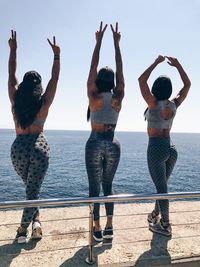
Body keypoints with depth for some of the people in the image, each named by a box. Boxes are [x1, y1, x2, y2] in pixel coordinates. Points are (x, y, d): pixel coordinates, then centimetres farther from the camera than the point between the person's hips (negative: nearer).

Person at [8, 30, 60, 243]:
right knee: (33, 189, 6)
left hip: (18, 147, 3)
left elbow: (11, 74, 10)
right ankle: (24, 228, 9)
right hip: (39, 147, -2)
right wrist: (56, 55, 8)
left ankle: (35, 219, 24)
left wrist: (13, 49, 17)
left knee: (30, 187, 23)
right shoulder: (44, 103, -3)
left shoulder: (16, 100, 1)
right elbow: (55, 78, 3)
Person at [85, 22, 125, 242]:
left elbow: (93, 67, -1)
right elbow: (120, 70, 6)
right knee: (108, 185, 14)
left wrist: (98, 41, 6)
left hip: (95, 143, -3)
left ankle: (97, 229, 12)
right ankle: (109, 227, 17)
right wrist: (116, 43, 11)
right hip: (113, 144, 3)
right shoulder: (118, 98, -2)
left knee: (94, 187, 6)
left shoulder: (94, 96, -7)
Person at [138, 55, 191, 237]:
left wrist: (156, 62, -7)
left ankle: (165, 225, 13)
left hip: (156, 148, -6)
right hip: (171, 148, 6)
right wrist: (177, 65, 12)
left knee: (161, 187, 2)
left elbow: (142, 80, -13)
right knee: (162, 185, 20)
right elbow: (187, 84, 15)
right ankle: (155, 215, 37)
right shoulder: (174, 105, 2)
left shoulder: (154, 104, -12)